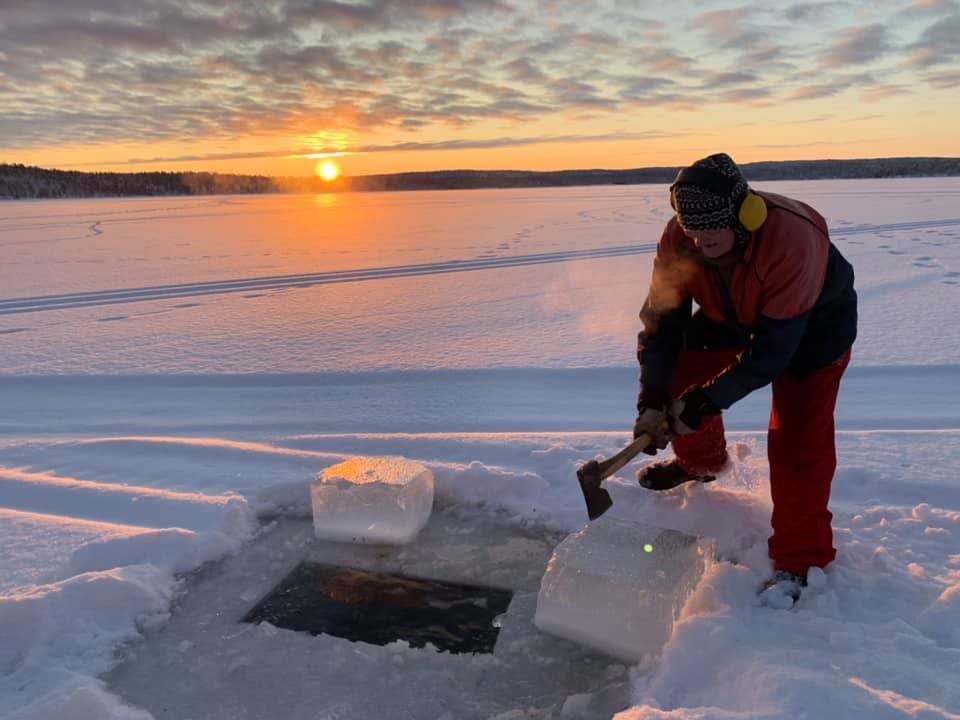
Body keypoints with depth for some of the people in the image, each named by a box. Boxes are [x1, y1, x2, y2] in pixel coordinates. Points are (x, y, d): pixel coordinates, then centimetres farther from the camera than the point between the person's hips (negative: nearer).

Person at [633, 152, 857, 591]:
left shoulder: (792, 241, -41)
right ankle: (701, 461, 33)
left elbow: (774, 348, -36)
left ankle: (800, 562, 2)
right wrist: (653, 399, -25)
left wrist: (709, 399, -36)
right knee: (680, 374, 2)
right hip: (733, 312, 6)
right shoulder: (678, 238, -26)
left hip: (813, 321, -5)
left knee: (797, 438, -14)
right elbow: (662, 320, -19)